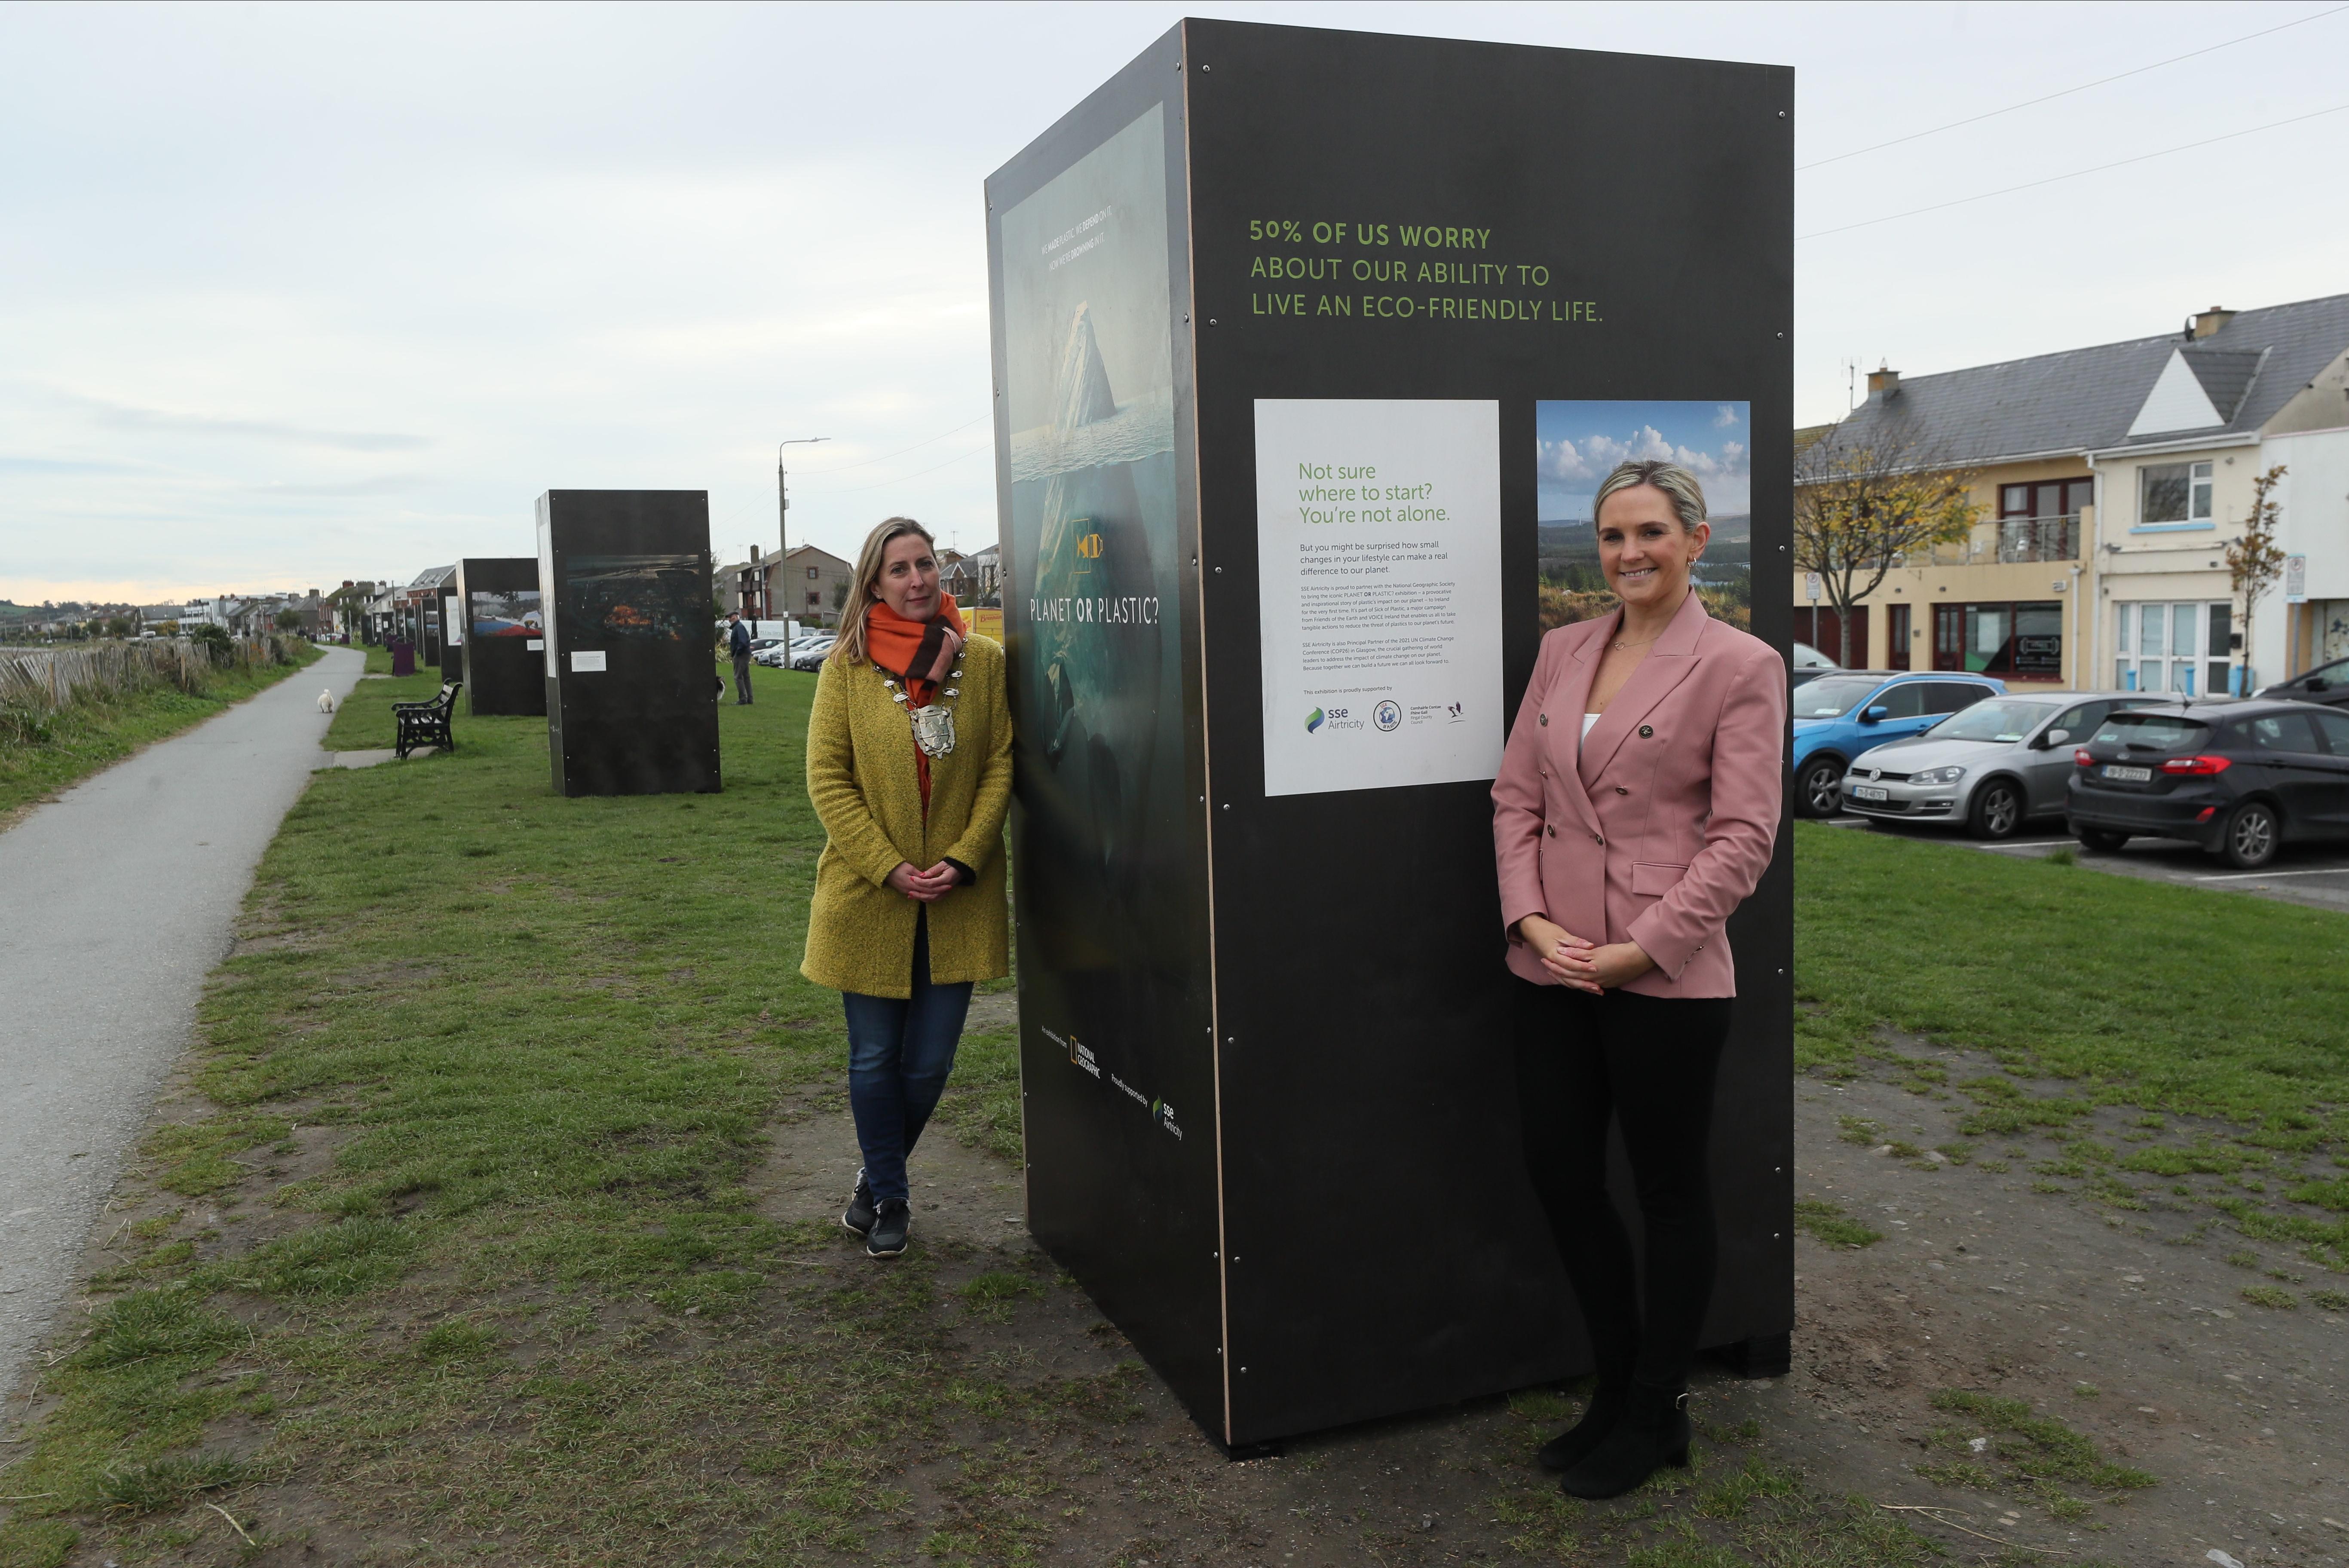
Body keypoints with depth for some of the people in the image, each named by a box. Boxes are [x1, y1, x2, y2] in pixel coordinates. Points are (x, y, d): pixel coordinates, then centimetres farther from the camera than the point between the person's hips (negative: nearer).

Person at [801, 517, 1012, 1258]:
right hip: (868, 895, -1)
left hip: (960, 899, 2)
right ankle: (888, 1197, 30)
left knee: (929, 1063, 9)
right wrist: (889, 868, -12)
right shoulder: (847, 664, -3)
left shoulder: (984, 661, 1)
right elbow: (827, 779, -4)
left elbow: (1001, 765, 2)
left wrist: (964, 858, -10)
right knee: (875, 1058, 9)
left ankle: (878, 1179, 35)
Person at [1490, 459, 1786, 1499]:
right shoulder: (1563, 651, 10)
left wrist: (1641, 948, -16)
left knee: (1670, 1191, 10)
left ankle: (1658, 1416, 29)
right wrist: (1532, 917, -4)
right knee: (1560, 1179, 11)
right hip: (1553, 972, 6)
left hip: (1666, 980, -5)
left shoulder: (1740, 667, -6)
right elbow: (1516, 794, 9)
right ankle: (1614, 1390, 34)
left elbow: (1743, 836, -12)